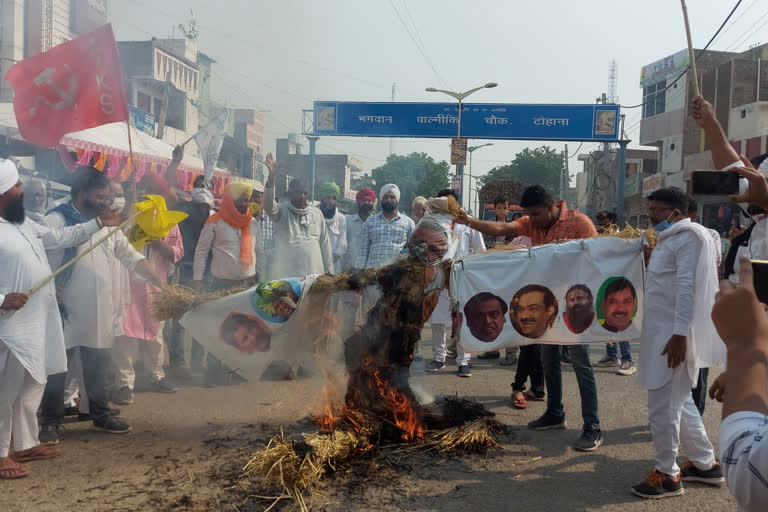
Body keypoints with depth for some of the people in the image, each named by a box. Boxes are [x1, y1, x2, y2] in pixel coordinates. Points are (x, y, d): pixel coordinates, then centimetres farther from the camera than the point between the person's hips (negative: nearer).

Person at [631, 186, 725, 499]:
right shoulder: (670, 239, 18)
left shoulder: (689, 236, -12)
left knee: (662, 408, -3)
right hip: (662, 334, 10)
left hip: (674, 336, -10)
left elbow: (687, 287, -21)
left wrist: (679, 334, -25)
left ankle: (666, 475, 8)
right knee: (679, 404, 18)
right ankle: (705, 465, 30)